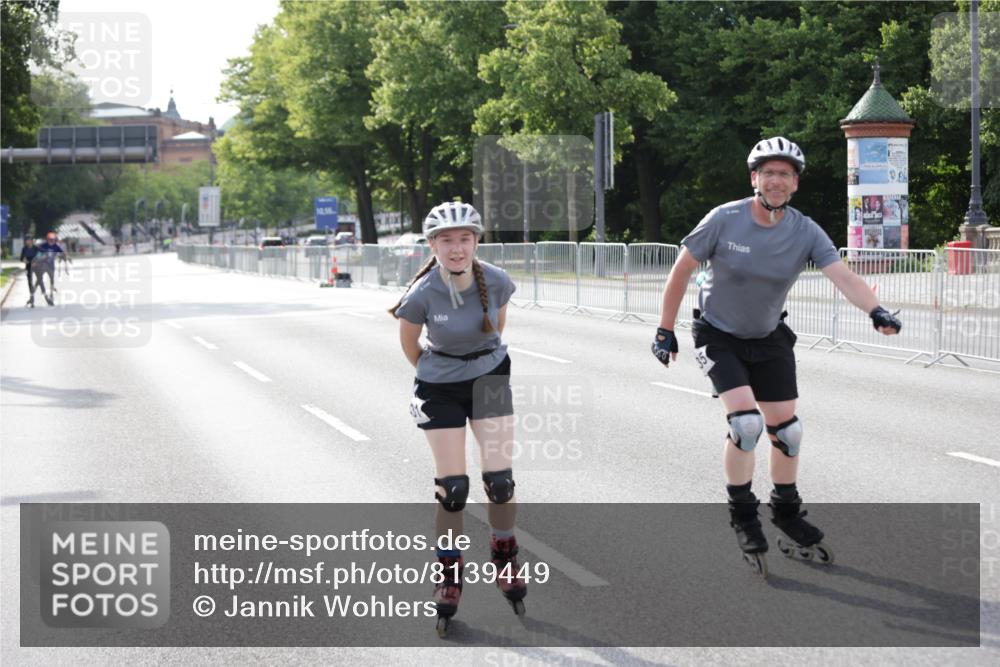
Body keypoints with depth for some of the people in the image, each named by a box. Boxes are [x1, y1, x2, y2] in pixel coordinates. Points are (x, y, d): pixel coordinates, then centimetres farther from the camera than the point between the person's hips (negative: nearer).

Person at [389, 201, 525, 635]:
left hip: (490, 377, 2)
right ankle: (448, 577, 14)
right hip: (440, 388, -2)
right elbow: (409, 344, -5)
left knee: (500, 479, -3)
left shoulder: (496, 281, -19)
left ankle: (505, 559, 21)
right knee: (452, 487, -3)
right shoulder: (422, 294, -25)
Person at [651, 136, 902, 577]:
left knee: (786, 429, 5)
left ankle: (786, 514, 28)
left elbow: (842, 275, -28)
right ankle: (742, 515, 0)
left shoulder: (805, 232, -15)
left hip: (769, 338, 4)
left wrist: (875, 311, -46)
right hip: (719, 337, -3)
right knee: (746, 422, -20)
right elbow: (681, 270, -11)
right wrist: (665, 330, -9)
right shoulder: (724, 220, -20)